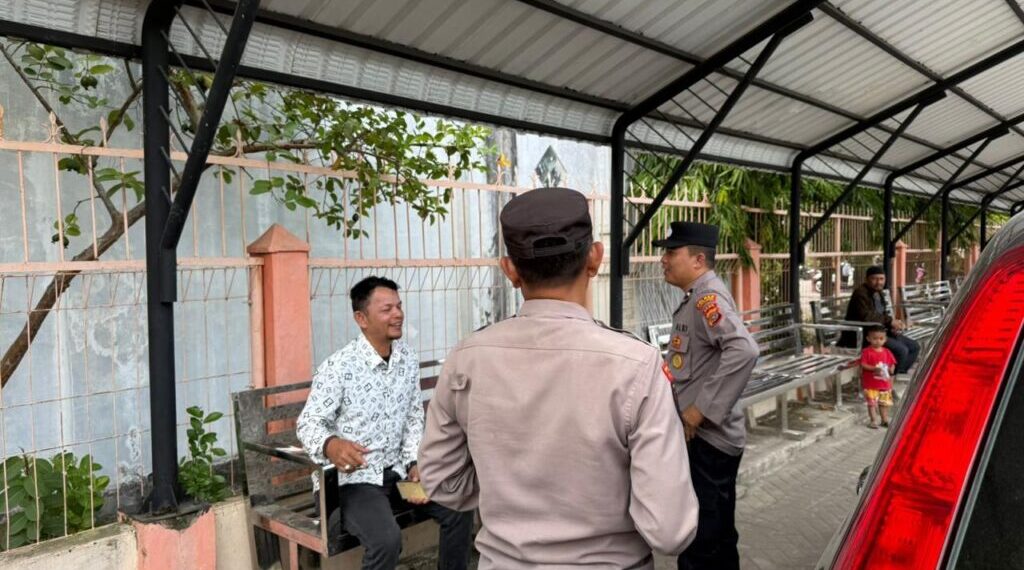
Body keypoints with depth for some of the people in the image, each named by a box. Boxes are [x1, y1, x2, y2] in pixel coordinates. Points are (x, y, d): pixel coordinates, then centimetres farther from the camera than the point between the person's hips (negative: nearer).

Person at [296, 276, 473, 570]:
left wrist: (415, 463, -3)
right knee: (387, 539, -28)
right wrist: (331, 445, -36)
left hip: (397, 469, 6)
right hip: (350, 477, -6)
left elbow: (414, 418, 9)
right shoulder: (338, 367, -17)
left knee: (458, 508, -5)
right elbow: (308, 422, -14)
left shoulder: (408, 358, 3)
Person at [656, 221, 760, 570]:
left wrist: (702, 409, -29)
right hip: (698, 436, 10)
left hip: (708, 439, -10)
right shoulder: (696, 297, 12)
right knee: (715, 537, 22)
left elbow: (744, 350, -33)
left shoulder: (708, 296, -18)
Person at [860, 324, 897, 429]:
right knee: (872, 402, -2)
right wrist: (874, 368, -26)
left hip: (885, 382, 5)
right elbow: (863, 364, -16)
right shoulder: (867, 352, -11)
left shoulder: (887, 352, 4)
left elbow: (892, 364, 10)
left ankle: (885, 420, 26)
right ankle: (874, 421, 4)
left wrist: (891, 370, -10)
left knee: (884, 402, 15)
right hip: (870, 383, -5)